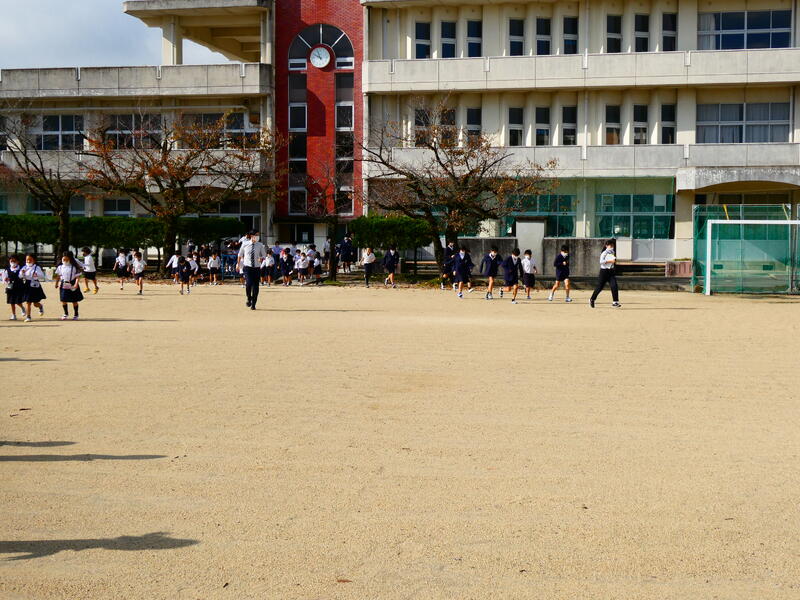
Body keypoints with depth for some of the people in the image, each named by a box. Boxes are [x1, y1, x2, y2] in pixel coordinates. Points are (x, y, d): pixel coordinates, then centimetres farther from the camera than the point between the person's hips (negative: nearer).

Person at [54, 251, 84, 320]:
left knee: (74, 301, 5)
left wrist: (76, 284, -22)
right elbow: (58, 276, 14)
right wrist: (56, 283, 15)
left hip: (72, 286, -3)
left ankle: (76, 315, 19)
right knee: (63, 300, 2)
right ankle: (66, 314, 20)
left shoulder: (74, 267, -9)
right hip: (63, 285, 3)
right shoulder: (60, 267, 3)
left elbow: (77, 276, -10)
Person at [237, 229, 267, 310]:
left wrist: (261, 258, -13)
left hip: (257, 268, 2)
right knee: (248, 283, -19)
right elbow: (240, 254, 14)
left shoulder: (260, 245, 0)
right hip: (247, 267, -1)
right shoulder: (245, 244, -1)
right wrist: (238, 264, 22)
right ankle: (249, 299, 8)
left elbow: (264, 255, 9)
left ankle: (253, 304, 13)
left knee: (255, 286, 1)